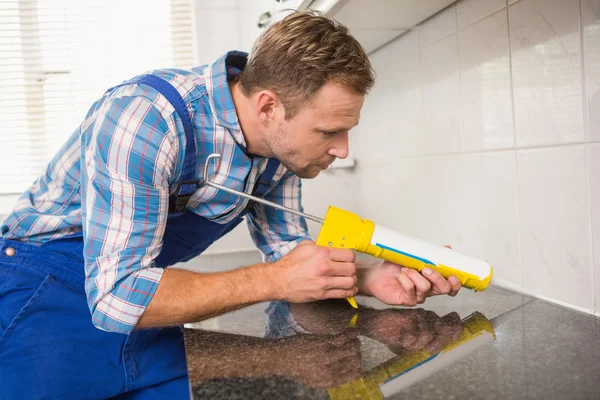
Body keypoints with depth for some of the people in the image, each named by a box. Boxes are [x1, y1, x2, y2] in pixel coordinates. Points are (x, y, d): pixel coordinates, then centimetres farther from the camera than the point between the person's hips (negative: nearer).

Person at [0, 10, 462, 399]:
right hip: (47, 290, -5)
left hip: (144, 288, 6)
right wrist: (273, 281, -31)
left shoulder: (283, 141, -8)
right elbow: (117, 295, -33)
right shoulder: (146, 117, -31)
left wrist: (369, 277, -16)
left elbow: (288, 253, 2)